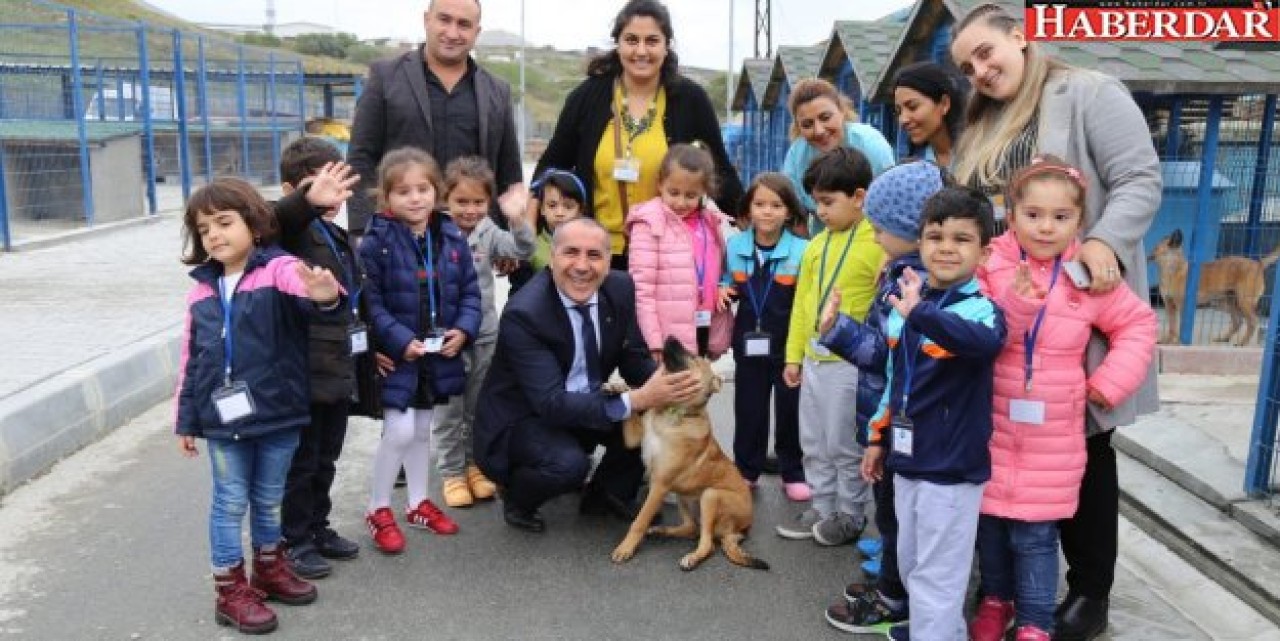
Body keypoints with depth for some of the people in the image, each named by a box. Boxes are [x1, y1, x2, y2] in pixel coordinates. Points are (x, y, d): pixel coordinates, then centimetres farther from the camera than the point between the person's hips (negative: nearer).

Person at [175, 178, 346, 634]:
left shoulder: (278, 270, -9)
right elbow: (191, 360, 11)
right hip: (223, 419, 2)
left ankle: (269, 567, 36)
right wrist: (186, 420, 13)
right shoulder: (201, 291, 5)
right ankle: (230, 591, 20)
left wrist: (326, 296, -57)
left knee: (269, 500, 16)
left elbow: (304, 288, -32)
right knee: (230, 503, 8)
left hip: (277, 412, -2)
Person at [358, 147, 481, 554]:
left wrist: (463, 330, -10)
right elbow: (369, 300, -17)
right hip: (396, 354, -5)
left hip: (439, 354, 5)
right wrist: (401, 340, -23)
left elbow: (470, 291, 5)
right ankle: (378, 510, 14)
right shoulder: (376, 241, -15)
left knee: (422, 430, 18)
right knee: (399, 431, -7)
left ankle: (418, 503, 35)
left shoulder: (452, 238, 0)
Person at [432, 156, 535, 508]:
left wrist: (517, 219, -33)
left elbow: (521, 250, -17)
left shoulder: (488, 232, -3)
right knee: (448, 410, 9)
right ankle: (452, 473, 22)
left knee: (479, 407, 16)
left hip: (484, 335, 3)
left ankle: (475, 464, 32)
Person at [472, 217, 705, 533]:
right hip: (522, 417, -6)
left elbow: (635, 360, -1)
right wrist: (636, 400, -42)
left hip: (585, 403, 6)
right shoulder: (523, 313, -28)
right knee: (569, 463, -32)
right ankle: (516, 495, 3)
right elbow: (551, 403, -33)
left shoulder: (620, 288, -10)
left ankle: (608, 493, 12)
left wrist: (667, 381, -25)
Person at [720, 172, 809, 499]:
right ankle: (746, 470, 29)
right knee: (748, 410, 13)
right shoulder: (734, 245, 0)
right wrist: (724, 289, -7)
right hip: (749, 343, 3)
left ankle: (793, 474, 27)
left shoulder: (802, 250, -12)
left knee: (790, 411, 10)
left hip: (789, 346, -2)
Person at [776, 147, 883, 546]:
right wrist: (794, 355, 12)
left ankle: (851, 515, 24)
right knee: (813, 443, 16)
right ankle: (822, 508, 32)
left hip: (852, 363, -7)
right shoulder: (816, 244, 9)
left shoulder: (878, 244, -13)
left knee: (845, 445, 6)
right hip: (813, 359, 7)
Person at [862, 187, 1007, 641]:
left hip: (951, 464, -7)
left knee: (935, 576, 3)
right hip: (907, 458, 7)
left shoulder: (981, 307, -15)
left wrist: (921, 313, -53)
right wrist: (878, 437, 18)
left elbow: (986, 341, -41)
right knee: (911, 565, 22)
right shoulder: (905, 301, 5)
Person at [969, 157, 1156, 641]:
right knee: (989, 523, 13)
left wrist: (1110, 381, -1)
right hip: (991, 428, 1)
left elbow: (1138, 325, 10)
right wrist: (1015, 303, -31)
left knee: (1035, 534, 3)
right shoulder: (990, 266, -6)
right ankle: (996, 598, 35)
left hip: (1050, 438, 0)